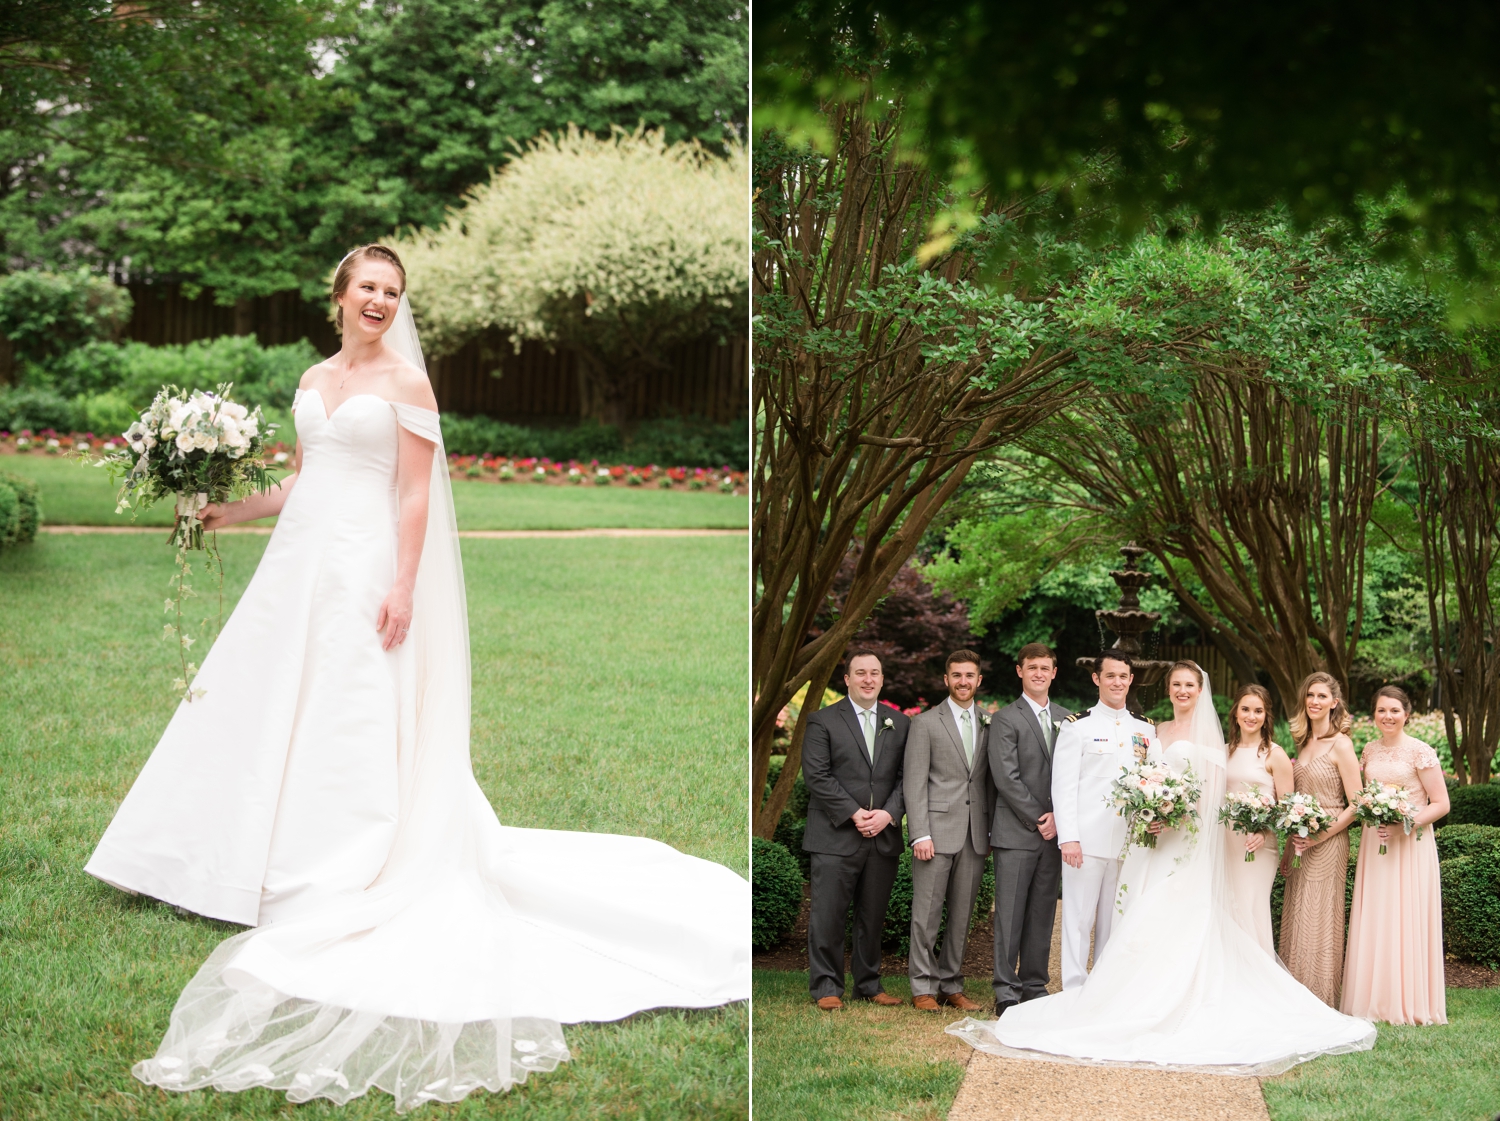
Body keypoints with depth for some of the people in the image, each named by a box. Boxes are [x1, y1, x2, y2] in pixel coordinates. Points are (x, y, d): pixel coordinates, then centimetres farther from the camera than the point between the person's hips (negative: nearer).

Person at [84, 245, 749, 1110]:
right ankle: (264, 864, 22)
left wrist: (404, 587, -16)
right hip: (298, 562, 7)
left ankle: (337, 884, 1)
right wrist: (228, 510, 13)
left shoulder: (408, 383, -5)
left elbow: (417, 495, -9)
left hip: (362, 570, -7)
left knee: (351, 731, -5)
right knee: (263, 713, 10)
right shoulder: (315, 380, 14)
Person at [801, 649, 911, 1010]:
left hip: (884, 836, 3)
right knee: (829, 915, -3)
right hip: (835, 836, -3)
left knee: (874, 916, 9)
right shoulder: (823, 721, 2)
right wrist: (855, 813, -13)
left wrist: (888, 814, -9)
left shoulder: (900, 723, 12)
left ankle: (869, 984, 20)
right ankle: (826, 987, 5)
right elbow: (816, 775, -6)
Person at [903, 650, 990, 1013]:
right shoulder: (925, 723, 1)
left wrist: (992, 830, 7)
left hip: (975, 834, 4)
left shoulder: (990, 724, 12)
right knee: (927, 911, -2)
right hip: (937, 830, -4)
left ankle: (951, 985, 15)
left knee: (962, 914, 7)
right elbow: (914, 782, -4)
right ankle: (923, 987, 6)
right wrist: (920, 834, -12)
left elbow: (990, 780, 15)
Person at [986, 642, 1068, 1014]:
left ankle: (1035, 987, 14)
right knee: (1010, 915, -4)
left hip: (1054, 832, 5)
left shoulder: (1066, 719, 14)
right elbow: (1006, 778, -9)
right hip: (1016, 833, -5)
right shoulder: (1005, 719, -2)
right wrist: (1038, 818, -10)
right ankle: (1006, 993, -1)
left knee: (1042, 915, 8)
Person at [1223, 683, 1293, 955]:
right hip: (1225, 840, 5)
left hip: (1257, 846, -5)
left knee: (1249, 912, -7)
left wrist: (1265, 831, -21)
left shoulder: (1274, 755, -3)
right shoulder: (1225, 752, 12)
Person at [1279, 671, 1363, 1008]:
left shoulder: (1340, 745, -9)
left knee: (1319, 919, -3)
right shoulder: (1304, 743, 12)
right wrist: (1288, 848, 14)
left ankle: (1321, 1003, 5)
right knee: (1296, 920, 8)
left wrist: (1319, 838, -16)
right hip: (1301, 843, 7)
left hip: (1327, 842, -7)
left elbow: (1355, 805, -12)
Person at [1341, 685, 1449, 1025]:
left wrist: (1403, 826, -18)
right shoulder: (1370, 751, 10)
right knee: (1373, 921, 5)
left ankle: (1408, 1004, 4)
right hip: (1374, 843, 5)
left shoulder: (1420, 752, -8)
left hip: (1410, 845, -5)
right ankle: (1375, 1000, 11)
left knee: (1406, 920, -3)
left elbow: (1441, 804, -9)